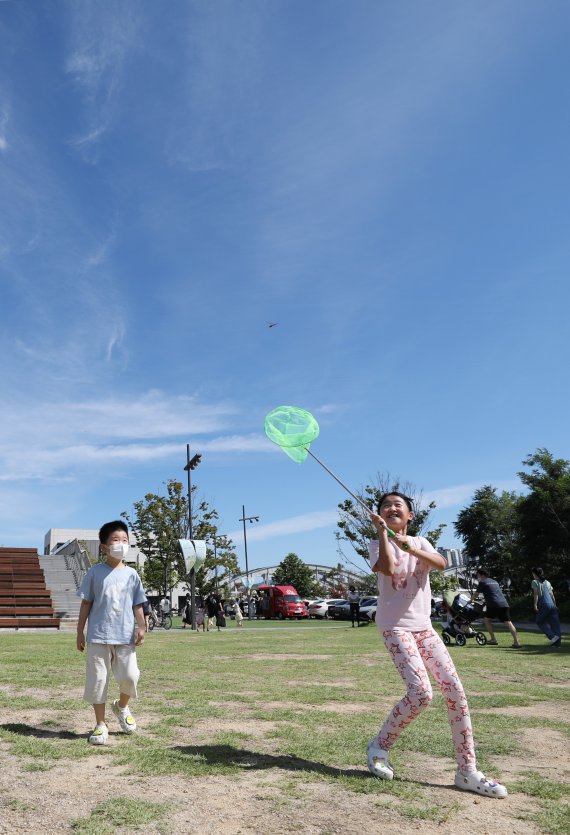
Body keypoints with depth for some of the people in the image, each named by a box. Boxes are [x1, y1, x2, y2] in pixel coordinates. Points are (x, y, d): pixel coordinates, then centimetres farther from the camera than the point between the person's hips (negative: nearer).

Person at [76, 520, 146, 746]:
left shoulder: (131, 574, 5)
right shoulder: (96, 572, -1)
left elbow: (137, 605, 8)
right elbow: (86, 603, 3)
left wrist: (141, 627, -4)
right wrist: (80, 632, 2)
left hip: (125, 636, 2)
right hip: (98, 636, -1)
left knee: (129, 676, -2)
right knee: (97, 680, 3)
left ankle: (122, 707, 29)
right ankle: (100, 724, 20)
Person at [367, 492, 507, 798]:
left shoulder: (420, 542, 9)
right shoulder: (378, 544, -2)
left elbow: (441, 564, -12)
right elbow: (388, 568, -24)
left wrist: (412, 549, -27)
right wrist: (382, 531, -21)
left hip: (423, 626, 5)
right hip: (394, 626, -5)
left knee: (455, 691, -3)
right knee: (421, 693, -19)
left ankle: (467, 771, 8)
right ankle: (380, 745, 4)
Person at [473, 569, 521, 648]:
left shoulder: (482, 583, 8)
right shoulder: (494, 581, 28)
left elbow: (475, 594, 12)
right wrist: (486, 601, 48)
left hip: (493, 605, -5)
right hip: (504, 603, 5)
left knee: (487, 619, 15)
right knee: (508, 622, -2)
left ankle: (493, 639, 9)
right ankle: (516, 642, -14)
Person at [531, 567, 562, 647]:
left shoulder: (535, 582, 0)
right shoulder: (547, 582, 17)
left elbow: (536, 594, -9)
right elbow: (552, 594, 14)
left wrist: (535, 605, -10)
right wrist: (555, 605, 17)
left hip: (544, 605, -6)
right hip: (552, 604, 6)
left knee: (540, 622, 11)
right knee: (555, 623, 5)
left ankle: (553, 636, -4)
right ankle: (557, 642, 2)